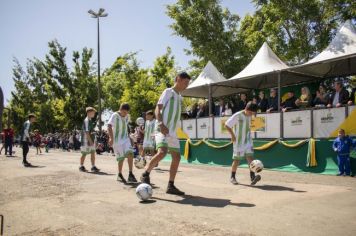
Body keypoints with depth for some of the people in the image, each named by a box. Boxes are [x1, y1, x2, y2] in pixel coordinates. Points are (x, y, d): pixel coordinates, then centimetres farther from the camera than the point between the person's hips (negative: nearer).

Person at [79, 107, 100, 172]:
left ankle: (93, 167, 11)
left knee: (93, 153, 6)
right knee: (84, 154, 5)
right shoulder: (86, 120, -16)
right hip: (86, 141, -8)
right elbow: (86, 132, -21)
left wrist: (94, 141, 17)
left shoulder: (91, 120, 13)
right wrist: (90, 141, -23)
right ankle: (81, 166, 19)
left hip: (91, 140, 8)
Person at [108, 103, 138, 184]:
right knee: (121, 158, -1)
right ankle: (120, 175, 19)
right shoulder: (115, 115, -12)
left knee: (130, 153, -15)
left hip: (125, 139, 4)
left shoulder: (127, 116, 7)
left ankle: (130, 174, -10)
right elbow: (109, 126, -22)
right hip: (117, 140, -4)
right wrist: (111, 138, -32)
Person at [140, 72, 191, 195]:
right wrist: (161, 124, -25)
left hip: (173, 132, 9)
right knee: (162, 152, -27)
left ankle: (171, 186, 12)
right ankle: (145, 174, -8)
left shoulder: (179, 97, 22)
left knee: (177, 157, 4)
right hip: (163, 130, -9)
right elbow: (158, 108, -11)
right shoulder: (168, 91, -1)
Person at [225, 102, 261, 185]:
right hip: (238, 141, -5)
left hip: (247, 140, 5)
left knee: (250, 156, -10)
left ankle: (252, 177, -17)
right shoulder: (237, 116, -15)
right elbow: (227, 125, -12)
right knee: (237, 159, 2)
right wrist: (232, 135, -14)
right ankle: (232, 177, 19)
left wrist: (249, 134, 14)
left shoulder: (249, 116, 5)